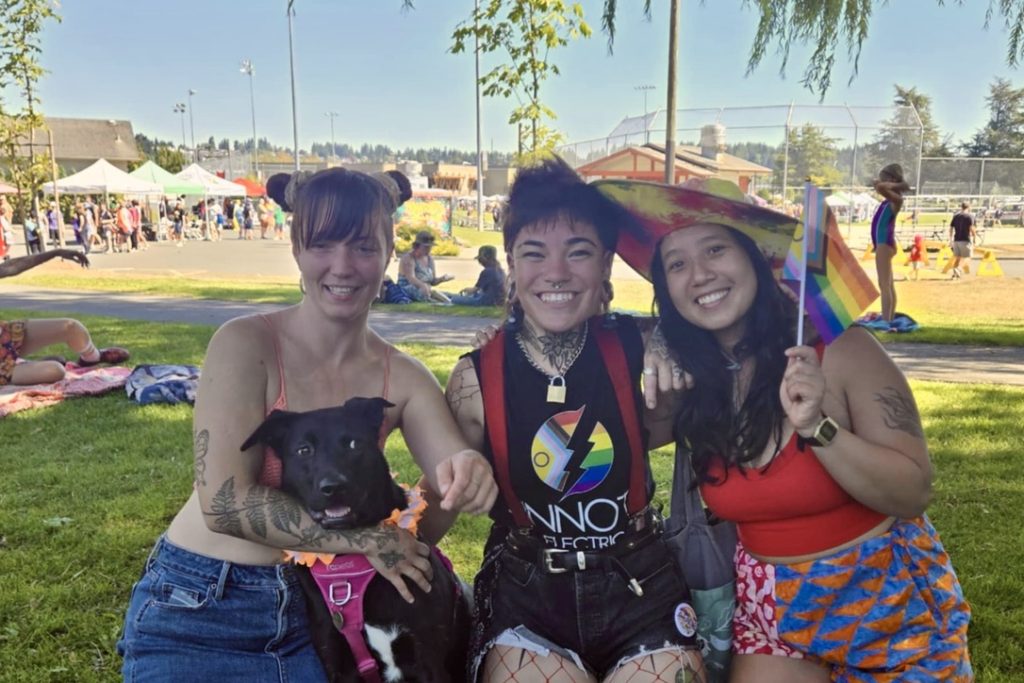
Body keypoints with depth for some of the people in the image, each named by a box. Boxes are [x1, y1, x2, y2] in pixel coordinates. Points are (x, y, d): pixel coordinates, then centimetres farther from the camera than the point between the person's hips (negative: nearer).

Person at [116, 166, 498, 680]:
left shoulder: (403, 378, -4)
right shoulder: (246, 344, -15)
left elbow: (456, 478, -14)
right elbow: (225, 502, -20)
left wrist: (469, 472, -38)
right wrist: (365, 540, -20)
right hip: (197, 611, -3)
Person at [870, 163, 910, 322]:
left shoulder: (896, 199, -12)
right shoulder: (890, 198, 13)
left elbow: (880, 187, -29)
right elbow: (878, 186, 31)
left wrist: (895, 185, -13)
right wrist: (891, 184, 15)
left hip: (885, 243, -10)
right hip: (884, 243, 10)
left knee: (884, 284, -13)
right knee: (889, 285, 12)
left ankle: (885, 322, -15)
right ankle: (889, 320, 18)